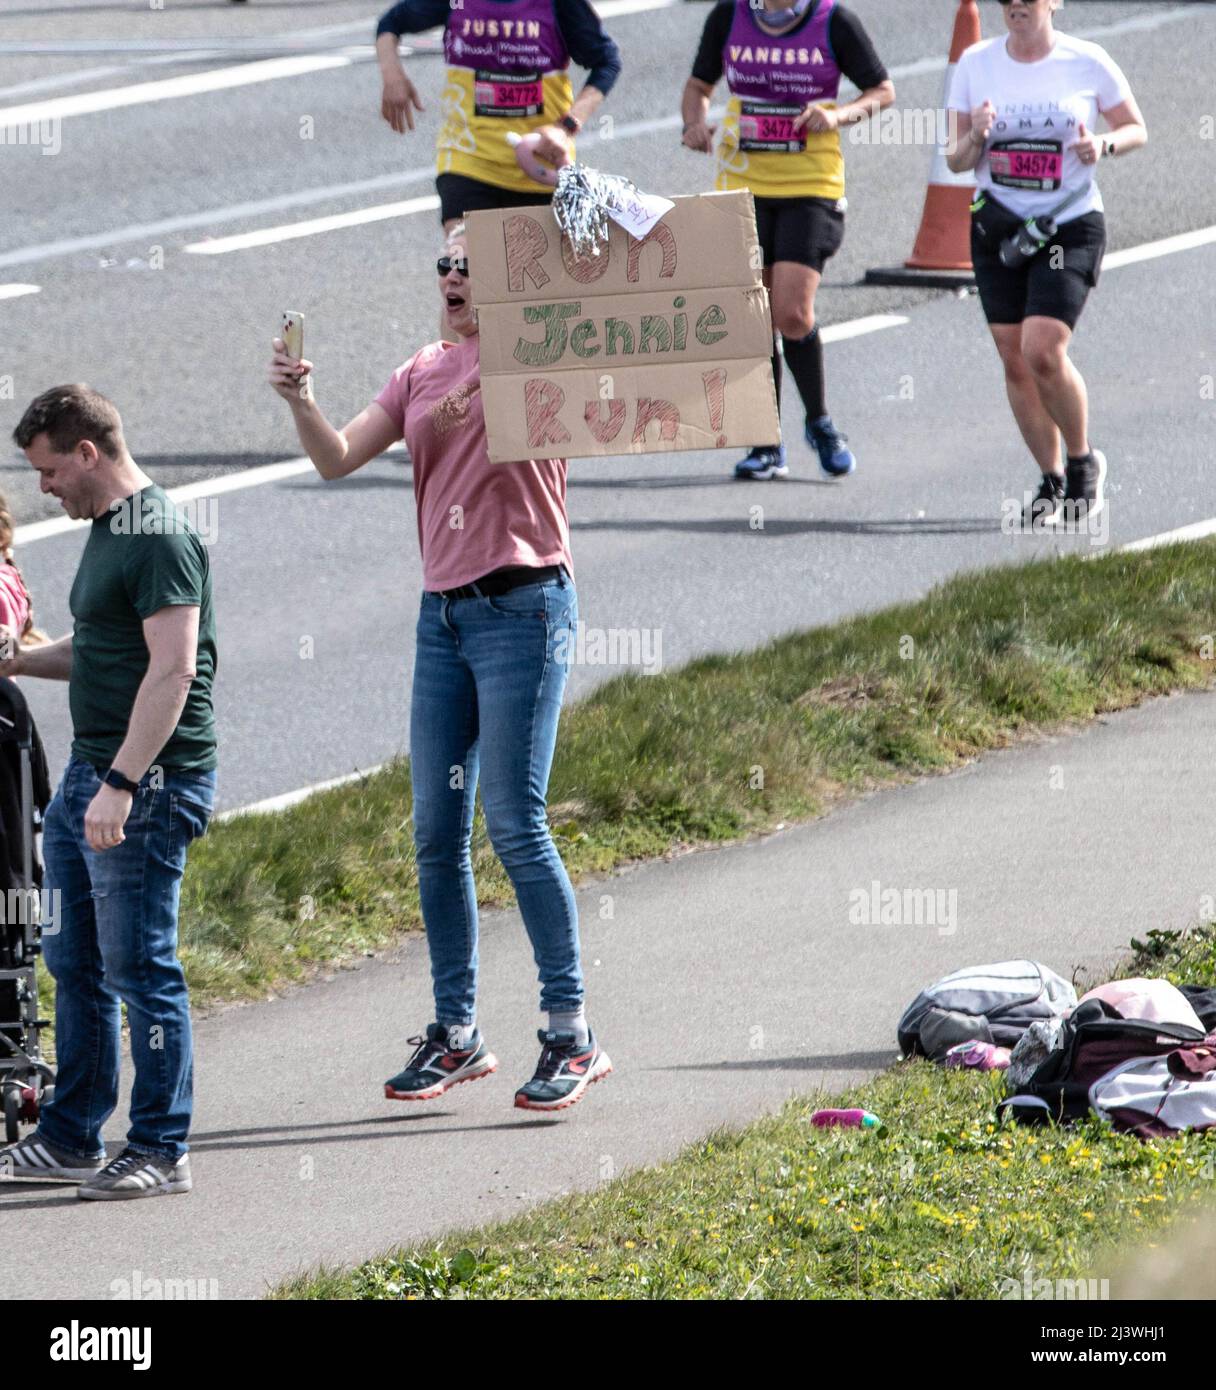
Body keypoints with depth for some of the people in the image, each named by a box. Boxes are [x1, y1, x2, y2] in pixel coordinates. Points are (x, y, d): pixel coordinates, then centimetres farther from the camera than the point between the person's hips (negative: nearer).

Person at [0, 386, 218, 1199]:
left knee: (140, 966, -6)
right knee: (76, 963, 14)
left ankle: (161, 1152, -1)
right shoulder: (107, 530, 17)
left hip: (150, 781, -10)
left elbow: (172, 668, -22)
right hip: (90, 773, 10)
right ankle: (73, 1138, 21)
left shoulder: (158, 537, -15)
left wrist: (121, 784, -26)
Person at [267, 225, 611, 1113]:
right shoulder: (424, 373, 14)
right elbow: (338, 460, 6)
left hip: (523, 605, -7)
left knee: (515, 823, -10)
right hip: (444, 609, 7)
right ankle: (457, 1031, 14)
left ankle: (572, 1033, -4)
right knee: (436, 831, 6)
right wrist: (301, 401, -10)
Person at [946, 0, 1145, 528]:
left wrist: (1103, 145, -14)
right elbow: (958, 161, 8)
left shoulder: (1087, 62, -4)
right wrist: (975, 137, -15)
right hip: (997, 224, 4)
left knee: (1043, 351, -17)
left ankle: (1083, 461, 6)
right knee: (1015, 362, 2)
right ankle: (1051, 480, 17)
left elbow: (1136, 129, 8)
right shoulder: (975, 64, 4)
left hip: (1071, 225, -4)